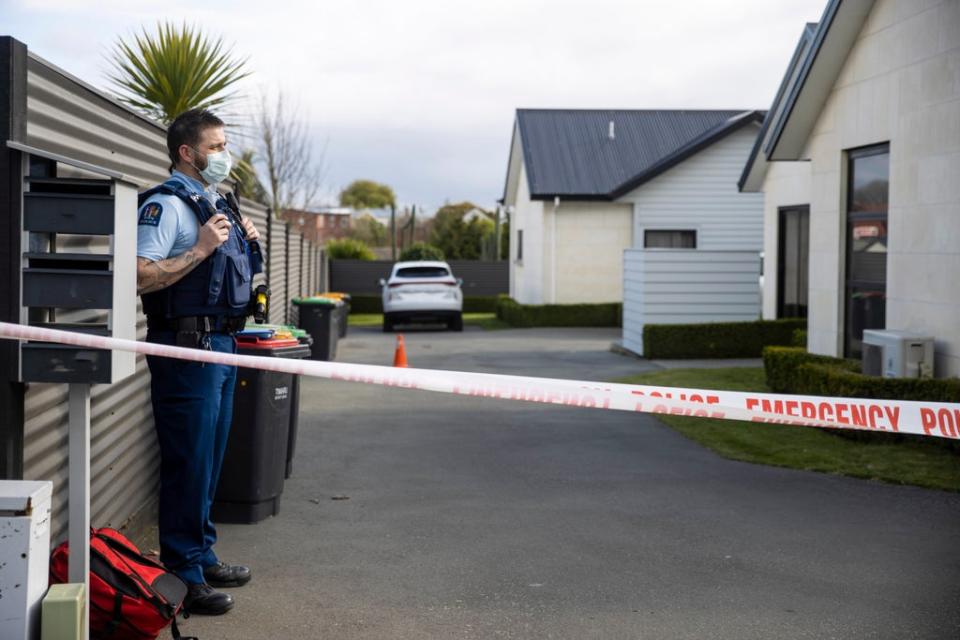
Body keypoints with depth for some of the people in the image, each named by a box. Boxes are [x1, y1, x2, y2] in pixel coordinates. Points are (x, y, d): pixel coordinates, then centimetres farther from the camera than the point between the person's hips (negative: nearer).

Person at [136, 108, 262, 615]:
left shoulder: (215, 204, 17)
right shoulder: (167, 204, -12)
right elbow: (140, 277, -22)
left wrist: (245, 242, 12)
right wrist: (201, 248, -22)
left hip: (220, 344, 9)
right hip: (187, 347, -9)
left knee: (210, 460, 16)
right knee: (188, 464, -5)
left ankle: (202, 558, 28)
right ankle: (182, 578, 3)